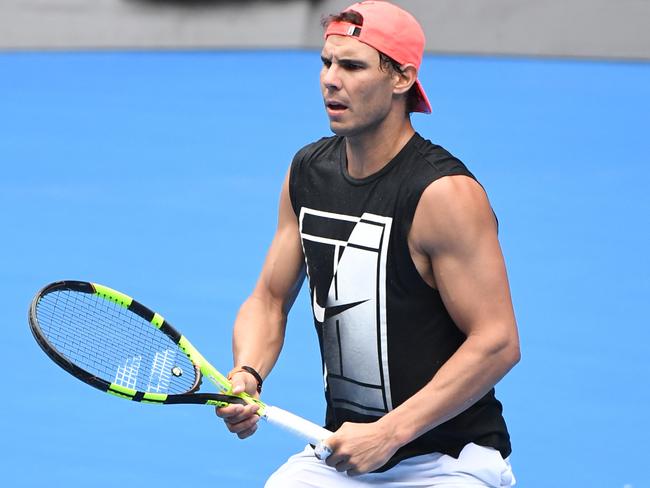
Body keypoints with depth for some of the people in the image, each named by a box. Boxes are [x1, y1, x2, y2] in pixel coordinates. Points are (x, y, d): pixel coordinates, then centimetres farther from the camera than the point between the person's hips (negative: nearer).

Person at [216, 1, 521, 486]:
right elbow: (271, 297, 11)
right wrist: (247, 374, -10)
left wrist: (388, 433, -24)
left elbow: (498, 342, -21)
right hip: (343, 449, 6)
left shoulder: (444, 193, -18)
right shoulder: (307, 173, 3)